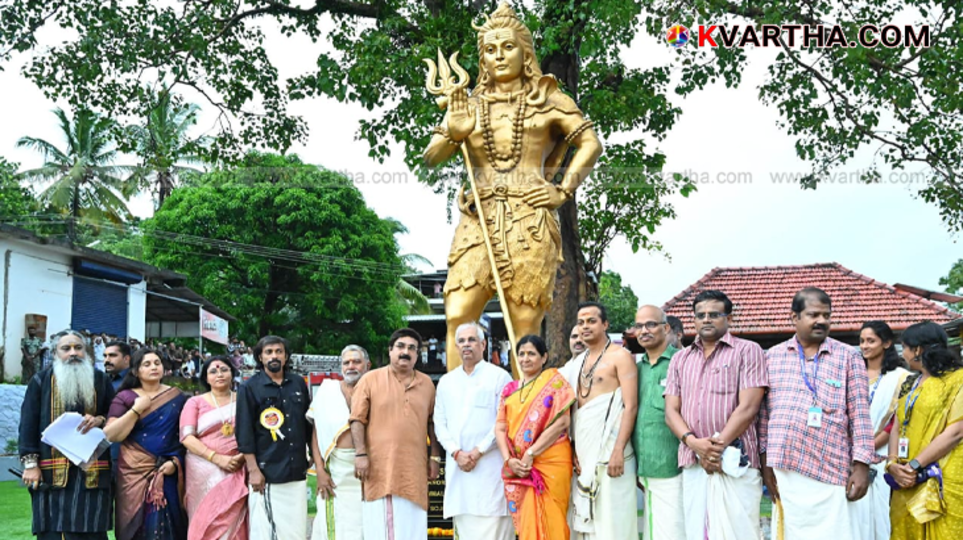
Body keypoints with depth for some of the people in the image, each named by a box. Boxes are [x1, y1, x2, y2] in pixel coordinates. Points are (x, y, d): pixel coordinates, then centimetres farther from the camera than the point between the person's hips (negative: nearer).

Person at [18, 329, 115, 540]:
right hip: (53, 472, -1)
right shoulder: (41, 380, 7)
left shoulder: (101, 381, 12)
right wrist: (30, 462, -7)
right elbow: (28, 423, 2)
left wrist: (100, 420, -9)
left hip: (93, 472, 1)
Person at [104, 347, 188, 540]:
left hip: (167, 473, 1)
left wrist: (175, 461, -6)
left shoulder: (177, 397, 6)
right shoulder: (125, 397, 2)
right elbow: (111, 435, -7)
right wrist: (136, 410, -11)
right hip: (135, 472, -1)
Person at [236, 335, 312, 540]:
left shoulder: (298, 383, 12)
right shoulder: (249, 388, 0)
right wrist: (253, 469, -10)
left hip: (297, 472, 4)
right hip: (266, 474, -4)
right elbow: (244, 432, -4)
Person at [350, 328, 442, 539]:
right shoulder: (371, 379, 1)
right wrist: (360, 454, -10)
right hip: (380, 468, -3)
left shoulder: (426, 383, 12)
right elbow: (357, 419, -2)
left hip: (414, 469, 3)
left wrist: (435, 457, 12)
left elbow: (432, 423, 18)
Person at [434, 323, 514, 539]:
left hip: (490, 465, -4)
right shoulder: (446, 381, 16)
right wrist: (456, 453, -4)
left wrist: (478, 452, -10)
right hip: (457, 467, 4)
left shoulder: (499, 376, 2)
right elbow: (440, 423, 11)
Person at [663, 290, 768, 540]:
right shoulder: (680, 359, 16)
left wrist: (718, 446, -12)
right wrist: (694, 443, -9)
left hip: (735, 462, -4)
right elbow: (671, 411, 9)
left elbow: (748, 407, -7)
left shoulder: (748, 351, 2)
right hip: (692, 463, 4)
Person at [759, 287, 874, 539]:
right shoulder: (773, 356, 9)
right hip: (784, 469, 2)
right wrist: (765, 461, 4)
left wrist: (862, 465, -5)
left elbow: (859, 415, 1)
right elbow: (764, 413, 10)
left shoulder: (848, 357, 5)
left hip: (830, 470, -2)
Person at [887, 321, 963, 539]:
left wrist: (915, 466, -17)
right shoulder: (911, 384, 17)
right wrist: (893, 464, -7)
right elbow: (897, 428, 12)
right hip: (907, 483, 7)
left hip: (941, 484, -7)